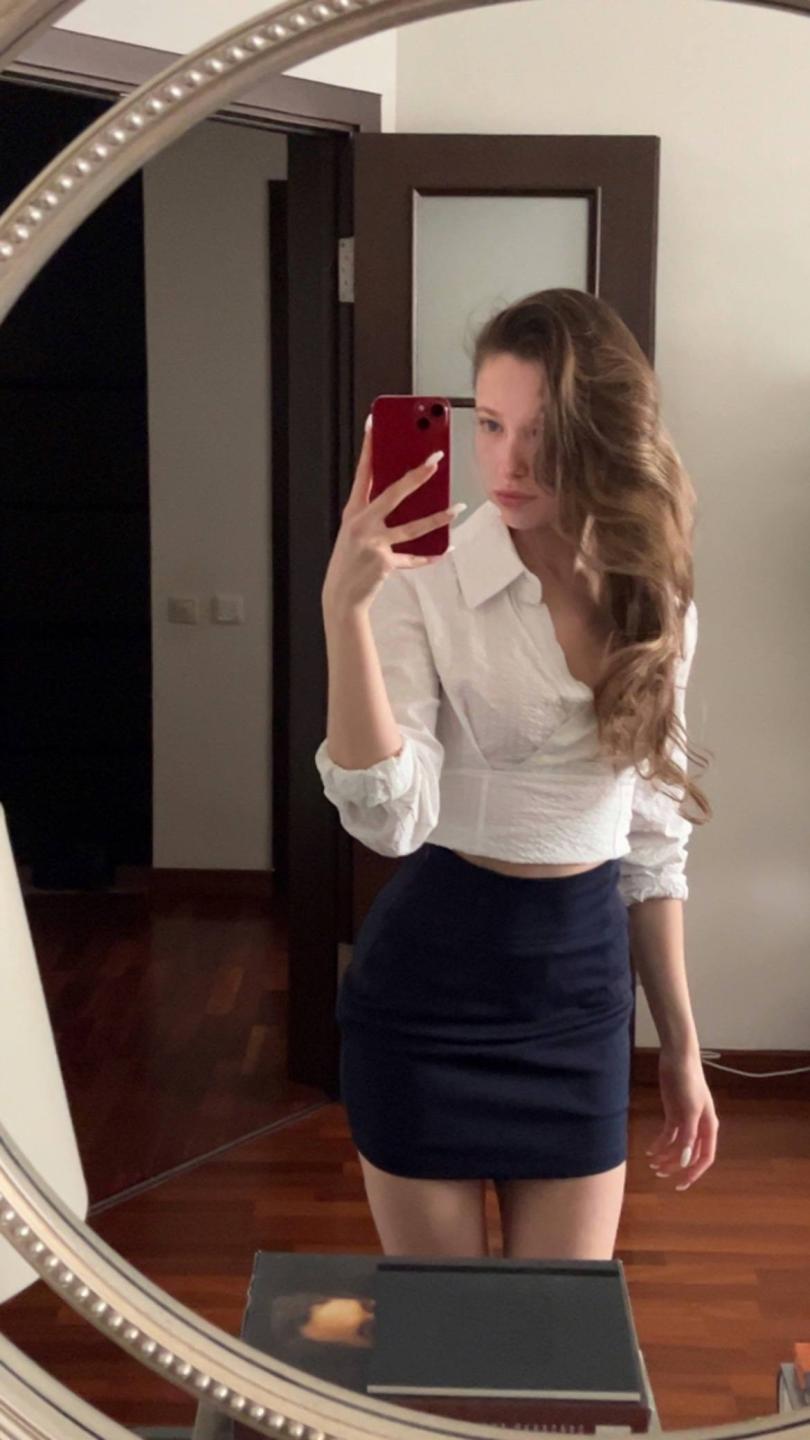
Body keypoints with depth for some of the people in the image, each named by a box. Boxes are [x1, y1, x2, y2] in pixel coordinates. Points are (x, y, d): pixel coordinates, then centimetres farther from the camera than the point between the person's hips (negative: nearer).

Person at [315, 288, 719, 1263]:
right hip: (431, 982, -3)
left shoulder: (654, 600, 1)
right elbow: (389, 818, -25)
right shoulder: (422, 578, -13)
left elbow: (653, 841, 9)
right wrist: (344, 607, -35)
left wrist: (681, 1045, 11)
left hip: (584, 987, 4)